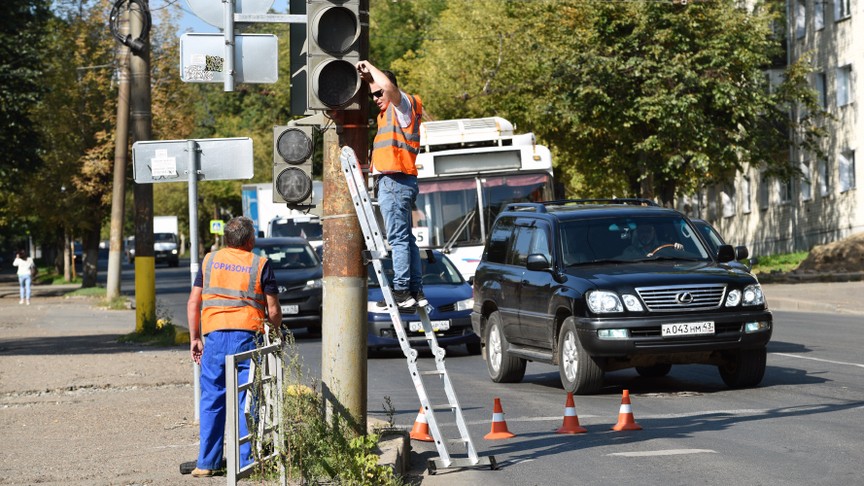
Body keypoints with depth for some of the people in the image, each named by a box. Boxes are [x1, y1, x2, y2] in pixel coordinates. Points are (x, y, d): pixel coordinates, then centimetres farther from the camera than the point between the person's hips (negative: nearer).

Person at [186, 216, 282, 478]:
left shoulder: (210, 260, 11)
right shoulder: (260, 264, 3)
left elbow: (193, 303, 9)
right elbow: (273, 311, 1)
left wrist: (194, 338, 15)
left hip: (215, 336, 2)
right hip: (248, 336, -2)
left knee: (211, 401, 7)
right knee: (247, 402, 3)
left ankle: (206, 463, 8)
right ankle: (245, 461, 2)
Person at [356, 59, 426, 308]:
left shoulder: (403, 105, -6)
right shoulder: (387, 112, 21)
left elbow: (388, 85, -25)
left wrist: (370, 67, -11)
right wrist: (367, 76, 18)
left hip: (395, 181, -11)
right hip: (389, 181, 11)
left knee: (398, 238, -13)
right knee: (405, 238, 10)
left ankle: (401, 291, -16)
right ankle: (416, 291, 12)